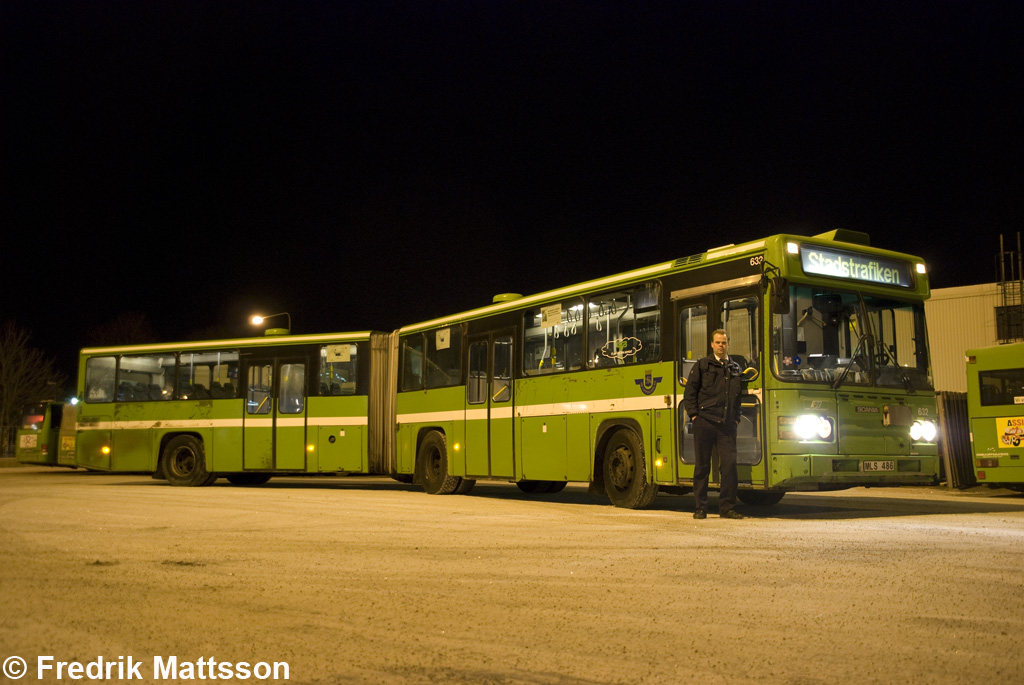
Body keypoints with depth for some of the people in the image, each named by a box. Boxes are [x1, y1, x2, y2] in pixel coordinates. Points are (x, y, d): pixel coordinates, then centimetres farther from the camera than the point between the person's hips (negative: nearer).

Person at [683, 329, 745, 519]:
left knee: (730, 463, -5)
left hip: (727, 425, 3)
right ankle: (700, 508, 9)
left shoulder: (736, 368, 17)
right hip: (704, 423, -3)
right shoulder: (702, 365, 7)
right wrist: (694, 415, -5)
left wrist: (737, 417, 12)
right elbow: (689, 392, 4)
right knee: (702, 466, 2)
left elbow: (739, 395, 23)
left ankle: (727, 507, 4)